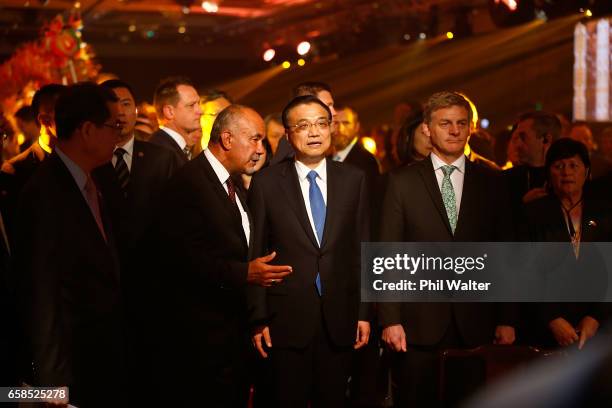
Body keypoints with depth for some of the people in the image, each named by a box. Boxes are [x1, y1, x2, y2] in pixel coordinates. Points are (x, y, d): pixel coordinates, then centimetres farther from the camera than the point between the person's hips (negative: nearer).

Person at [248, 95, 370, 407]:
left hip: (340, 321, 2)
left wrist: (364, 311, 4)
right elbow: (255, 254, -1)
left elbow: (362, 249, 6)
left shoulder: (353, 179, 5)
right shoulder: (266, 182, -2)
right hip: (286, 320, -2)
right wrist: (258, 319, -4)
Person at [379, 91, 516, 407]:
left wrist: (506, 319, 4)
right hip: (419, 323, -1)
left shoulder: (490, 183, 8)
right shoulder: (403, 182, 3)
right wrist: (390, 319, -7)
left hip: (476, 324, 1)